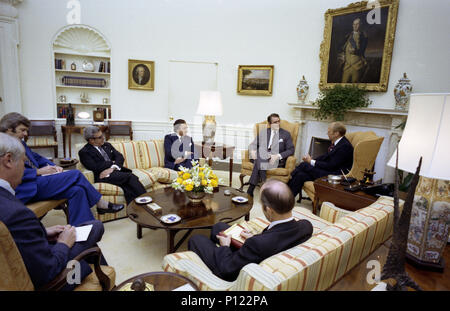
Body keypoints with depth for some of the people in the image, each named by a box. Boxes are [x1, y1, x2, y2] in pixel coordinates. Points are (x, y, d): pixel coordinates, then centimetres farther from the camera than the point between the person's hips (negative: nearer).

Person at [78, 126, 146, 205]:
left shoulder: (107, 145, 21)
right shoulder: (84, 152, 4)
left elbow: (120, 157, 8)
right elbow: (95, 167, -10)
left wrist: (113, 167, -12)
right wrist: (112, 162, 0)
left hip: (117, 171, 5)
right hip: (103, 176, -5)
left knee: (128, 187, -29)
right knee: (130, 176, -29)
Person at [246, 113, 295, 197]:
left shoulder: (285, 134, 12)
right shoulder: (263, 132, 20)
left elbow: (291, 150, 1)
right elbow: (253, 144, 19)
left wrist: (278, 156, -16)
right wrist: (253, 151, -8)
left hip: (277, 160, -2)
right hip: (261, 157, 3)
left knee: (259, 161, -35)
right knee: (258, 159, -36)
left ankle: (251, 189, -33)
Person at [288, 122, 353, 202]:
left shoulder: (345, 146, -17)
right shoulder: (336, 142, 10)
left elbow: (331, 166, -19)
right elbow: (326, 157, 16)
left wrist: (312, 162, -11)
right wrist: (312, 160, -2)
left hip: (334, 175, -9)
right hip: (329, 170, 9)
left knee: (304, 165, -18)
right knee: (301, 175, -11)